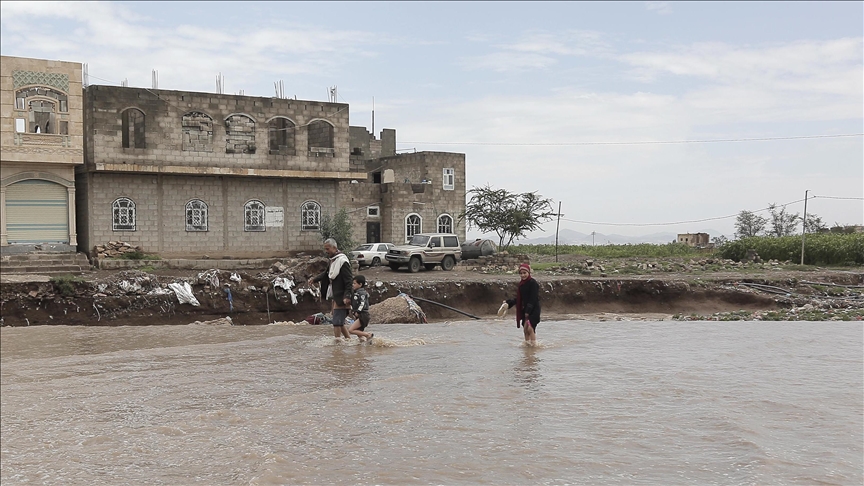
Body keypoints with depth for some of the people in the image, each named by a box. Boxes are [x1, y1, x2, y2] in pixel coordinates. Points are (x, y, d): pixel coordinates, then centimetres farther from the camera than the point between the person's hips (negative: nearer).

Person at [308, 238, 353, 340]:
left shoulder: (342, 262, -17)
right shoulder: (333, 260, 13)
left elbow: (349, 281, -20)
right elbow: (327, 273, 29)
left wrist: (347, 296, -27)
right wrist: (314, 278, 18)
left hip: (341, 298, -10)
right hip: (335, 297, 10)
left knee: (337, 322, -9)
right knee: (340, 323, 14)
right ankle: (349, 339, 24)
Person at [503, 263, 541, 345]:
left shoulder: (533, 283, -12)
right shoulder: (521, 284, 13)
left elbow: (533, 299, -16)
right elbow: (519, 299, 19)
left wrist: (528, 310, -21)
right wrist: (509, 302, 9)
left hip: (533, 310, -8)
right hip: (525, 310, 8)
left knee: (530, 327, -20)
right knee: (525, 329, 8)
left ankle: (534, 344, -16)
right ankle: (527, 344, 17)